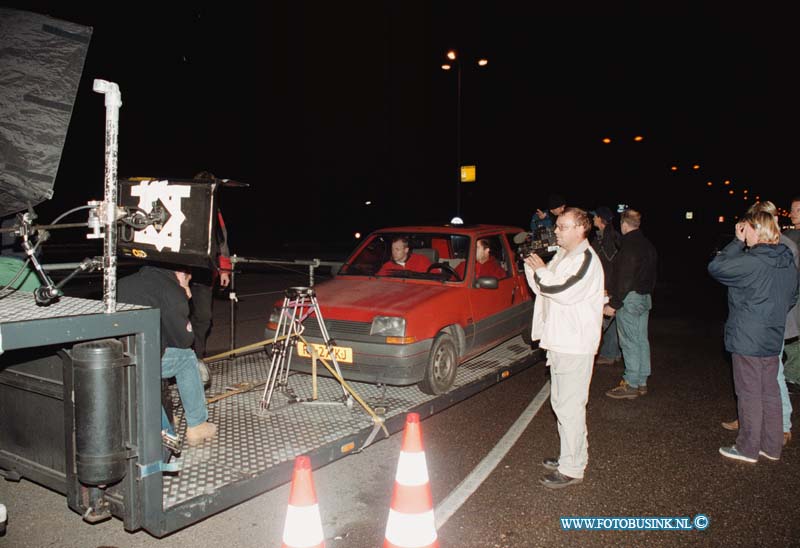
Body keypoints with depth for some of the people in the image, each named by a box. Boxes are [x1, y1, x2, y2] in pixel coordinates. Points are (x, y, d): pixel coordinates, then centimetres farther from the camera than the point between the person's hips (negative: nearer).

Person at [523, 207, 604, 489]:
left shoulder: (586, 259, -15)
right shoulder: (562, 256, 15)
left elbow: (564, 292, -25)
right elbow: (542, 288, 14)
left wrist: (541, 271, -12)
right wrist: (532, 266, -1)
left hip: (575, 345, -10)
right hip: (558, 341, 10)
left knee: (570, 406, -4)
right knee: (561, 402, 18)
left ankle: (571, 469, 5)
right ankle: (574, 455, 32)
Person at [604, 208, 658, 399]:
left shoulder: (630, 246, -17)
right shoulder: (647, 245, 13)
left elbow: (624, 279, -23)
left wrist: (613, 304, -20)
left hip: (630, 299, -10)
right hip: (645, 297, 10)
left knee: (629, 342, -4)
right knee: (641, 340, 13)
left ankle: (631, 385, 2)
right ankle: (641, 382, 21)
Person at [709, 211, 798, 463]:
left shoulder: (751, 262, -21)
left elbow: (715, 267, -14)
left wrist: (737, 242, -8)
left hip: (748, 340, -8)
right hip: (773, 339, 8)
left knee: (749, 394, 2)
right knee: (770, 392, 16)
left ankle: (748, 448, 13)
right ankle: (772, 446, 26)